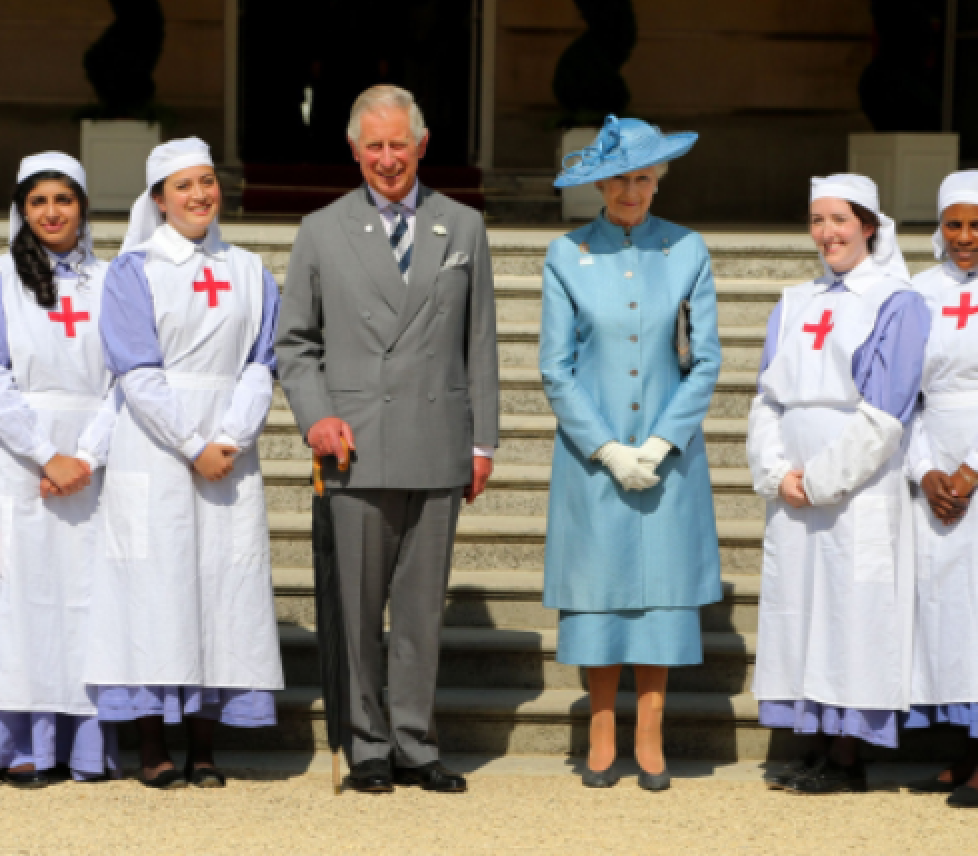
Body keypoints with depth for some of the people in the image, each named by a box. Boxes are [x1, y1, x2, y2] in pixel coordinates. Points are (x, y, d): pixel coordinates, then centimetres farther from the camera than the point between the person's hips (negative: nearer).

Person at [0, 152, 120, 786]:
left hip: (93, 463, 2)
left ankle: (87, 746, 0)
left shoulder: (108, 281, 11)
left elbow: (124, 377, 5)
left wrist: (88, 457, -8)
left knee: (87, 589, -2)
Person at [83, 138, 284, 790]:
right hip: (154, 450, -3)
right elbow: (138, 373, -6)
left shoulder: (249, 273, 12)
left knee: (223, 581, 0)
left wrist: (231, 439, -10)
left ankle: (205, 745, 6)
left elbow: (262, 365, 5)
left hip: (230, 450, 3)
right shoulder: (134, 271, 2)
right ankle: (153, 747, 1)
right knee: (156, 581, -5)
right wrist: (193, 446, -13)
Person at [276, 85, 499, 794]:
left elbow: (480, 343, 11)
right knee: (357, 607, 1)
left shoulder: (464, 229, 11)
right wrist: (315, 416, -7)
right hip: (357, 448, -1)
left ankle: (415, 747, 12)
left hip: (438, 450, 1)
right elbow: (295, 342, 9)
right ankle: (367, 747, 10)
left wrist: (483, 441, 7)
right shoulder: (322, 232, 7)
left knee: (423, 605, 5)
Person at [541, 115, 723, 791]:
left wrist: (660, 444, -9)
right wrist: (609, 450, -10)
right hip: (591, 449, -1)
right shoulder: (567, 257, -1)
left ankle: (651, 738, 9)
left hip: (670, 448, 1)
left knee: (663, 584, 2)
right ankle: (602, 736, 11)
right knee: (599, 584, 2)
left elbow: (707, 361, 1)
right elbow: (556, 369, -2)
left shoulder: (688, 252, 1)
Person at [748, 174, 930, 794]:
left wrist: (824, 479, -13)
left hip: (860, 492, -6)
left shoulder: (897, 305, -3)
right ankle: (821, 746, 12)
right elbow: (768, 396, 12)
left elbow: (883, 413, -10)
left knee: (851, 608, -6)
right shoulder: (795, 306, 16)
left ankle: (848, 759, -1)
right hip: (795, 492, 6)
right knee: (799, 607, 5)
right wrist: (777, 472, -3)